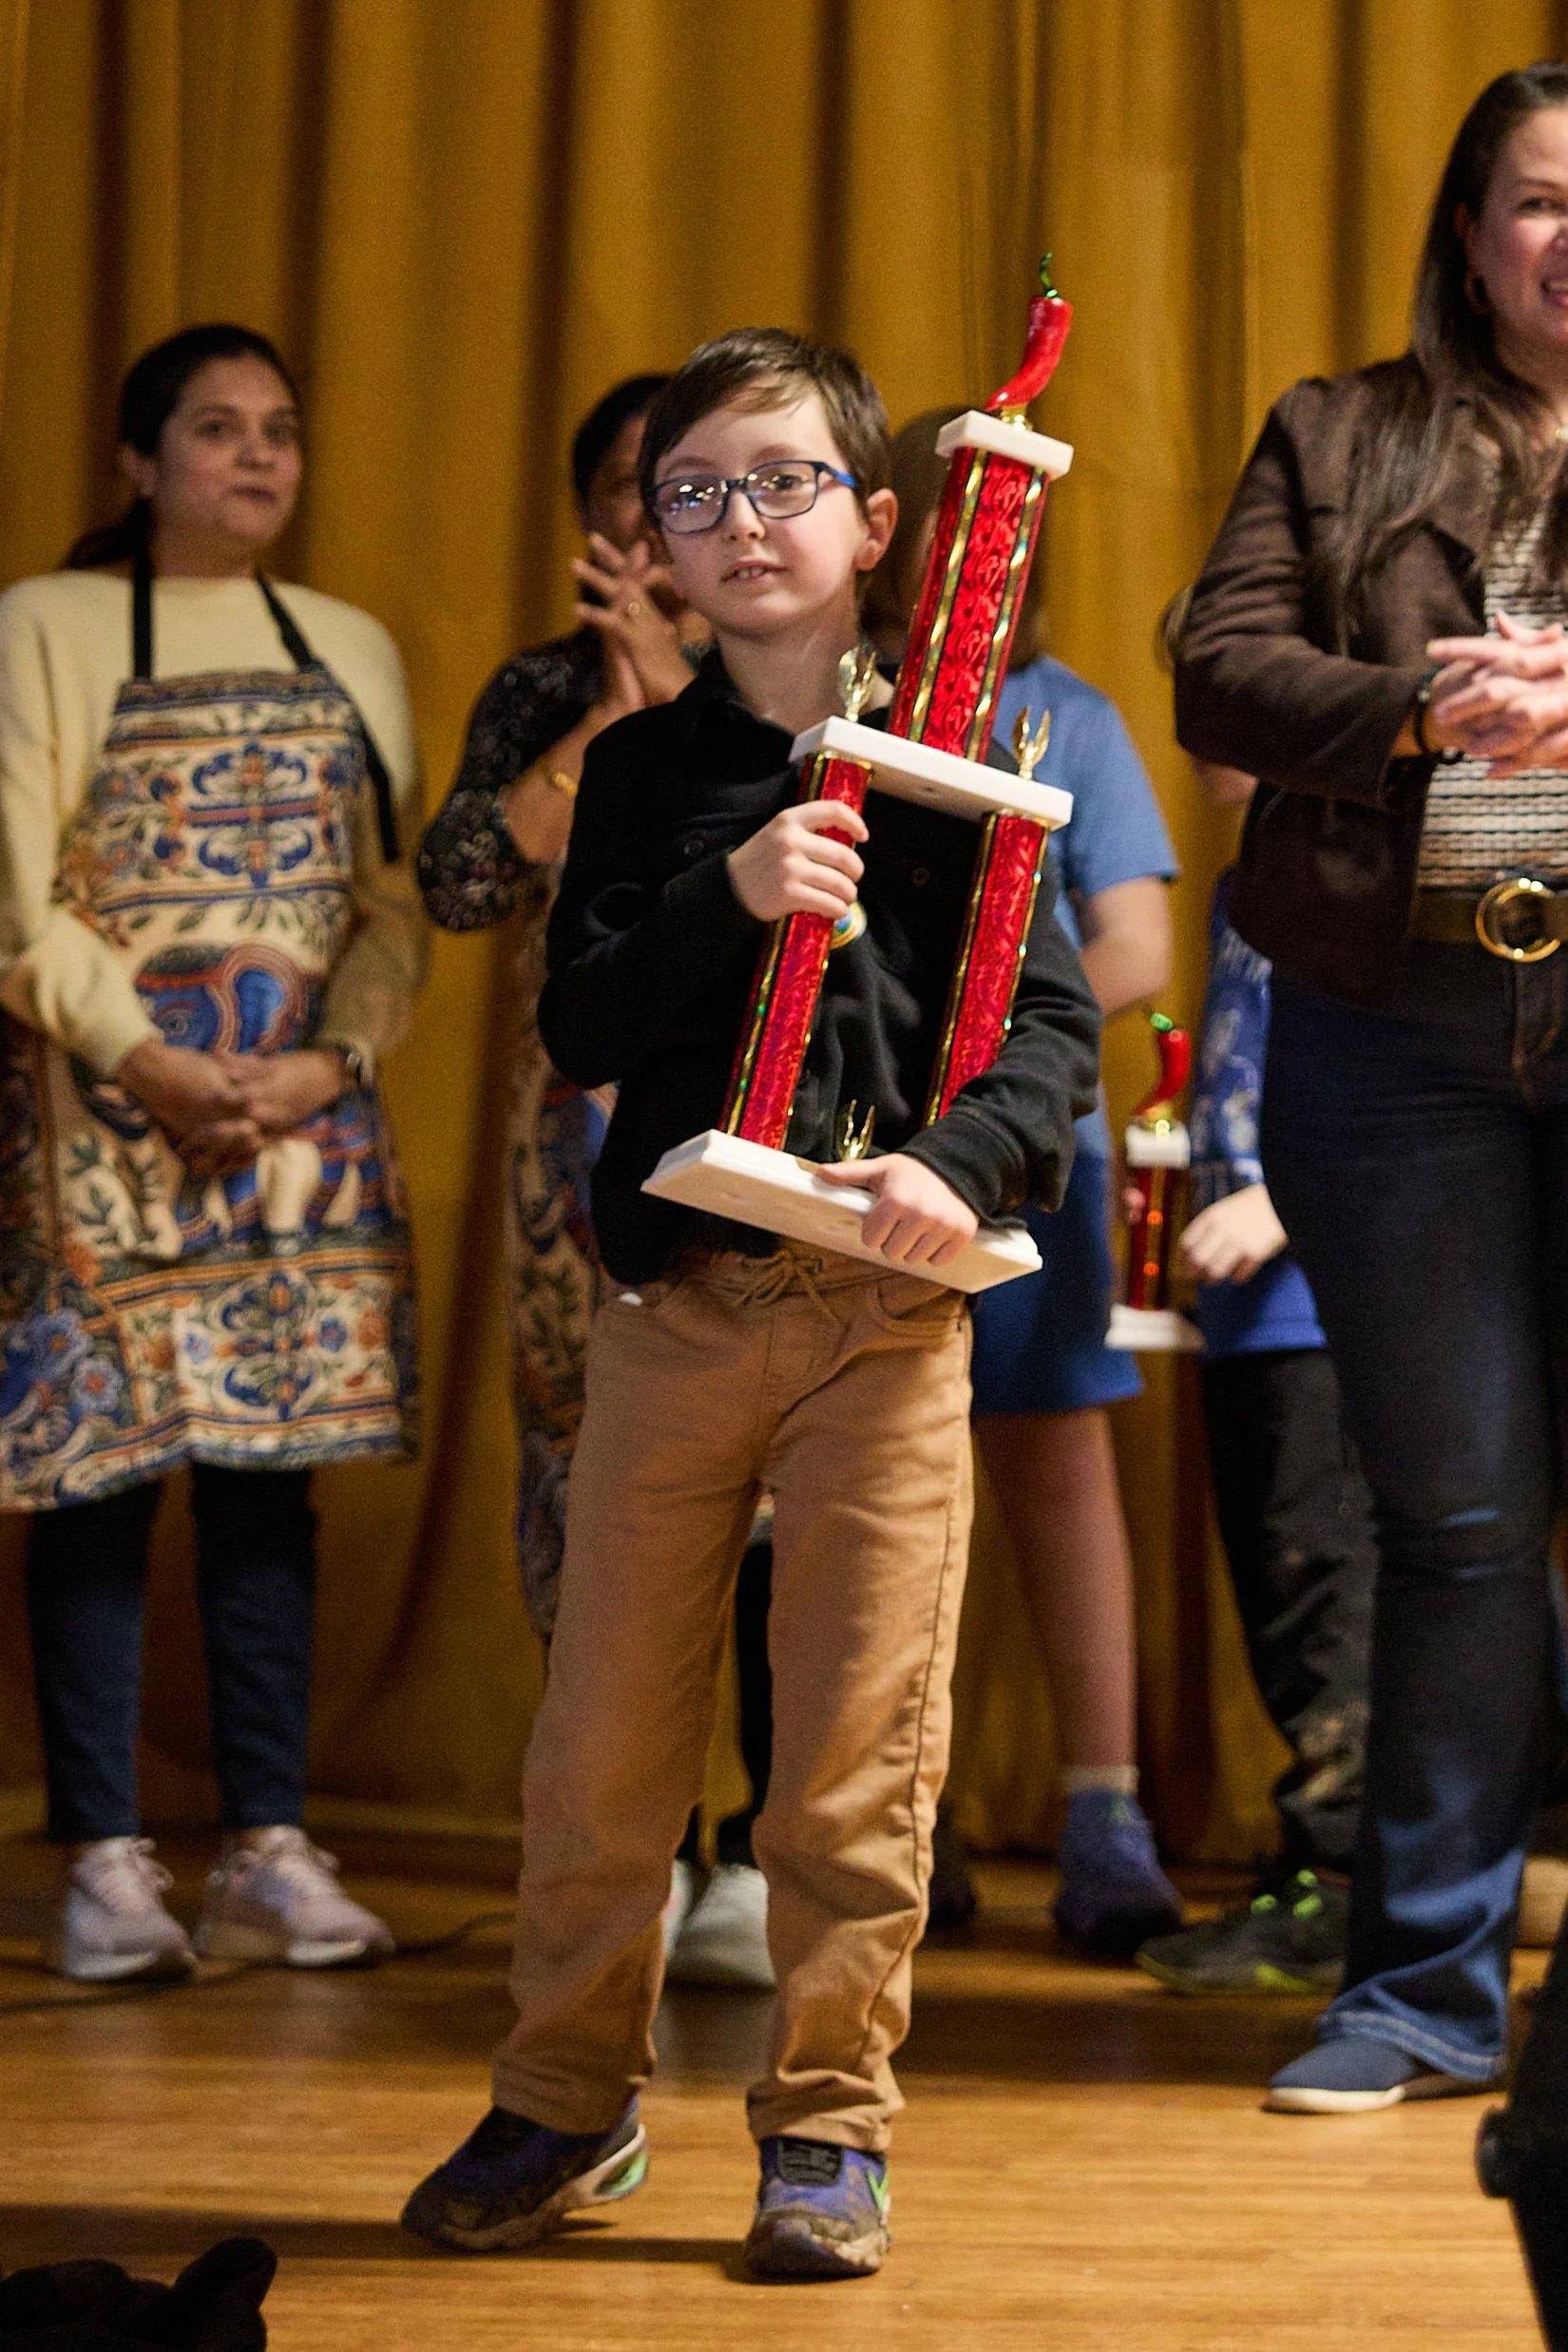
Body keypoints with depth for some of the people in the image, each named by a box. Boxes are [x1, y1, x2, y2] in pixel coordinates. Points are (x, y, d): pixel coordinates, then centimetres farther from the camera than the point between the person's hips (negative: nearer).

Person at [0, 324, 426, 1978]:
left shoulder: (349, 650, 15)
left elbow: (395, 895, 9)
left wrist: (334, 1062, -7)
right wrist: (149, 1066, -13)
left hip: (304, 1100, 4)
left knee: (272, 1465, 3)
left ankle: (269, 1849, 7)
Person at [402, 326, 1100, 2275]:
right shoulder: (643, 769, 9)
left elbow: (1055, 1021, 0)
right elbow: (580, 1030, 1)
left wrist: (966, 1159, -18)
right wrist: (730, 897, -15)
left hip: (888, 1308, -2)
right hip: (671, 1296, 2)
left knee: (860, 1737, -1)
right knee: (602, 1730, 6)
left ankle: (827, 2121, 12)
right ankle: (568, 2104, 22)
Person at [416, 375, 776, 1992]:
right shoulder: (541, 692, 11)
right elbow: (456, 879, -3)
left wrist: (688, 698, -12)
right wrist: (608, 725, -9)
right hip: (587, 1117, 2)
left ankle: (765, 1856, -1)